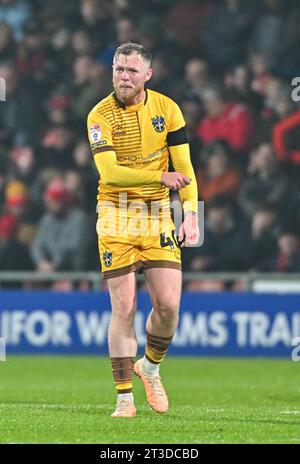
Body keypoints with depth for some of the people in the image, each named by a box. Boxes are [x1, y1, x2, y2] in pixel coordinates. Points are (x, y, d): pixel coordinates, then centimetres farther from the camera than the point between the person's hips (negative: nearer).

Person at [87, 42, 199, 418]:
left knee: (168, 303, -6)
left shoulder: (166, 109, 0)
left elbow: (184, 168, 0)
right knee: (124, 308, -6)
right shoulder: (100, 116, -8)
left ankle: (150, 368, 22)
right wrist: (161, 176, -27)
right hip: (116, 218, -2)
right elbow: (110, 172, -18)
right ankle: (124, 397, 1)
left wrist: (191, 214, -11)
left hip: (158, 215, 2)